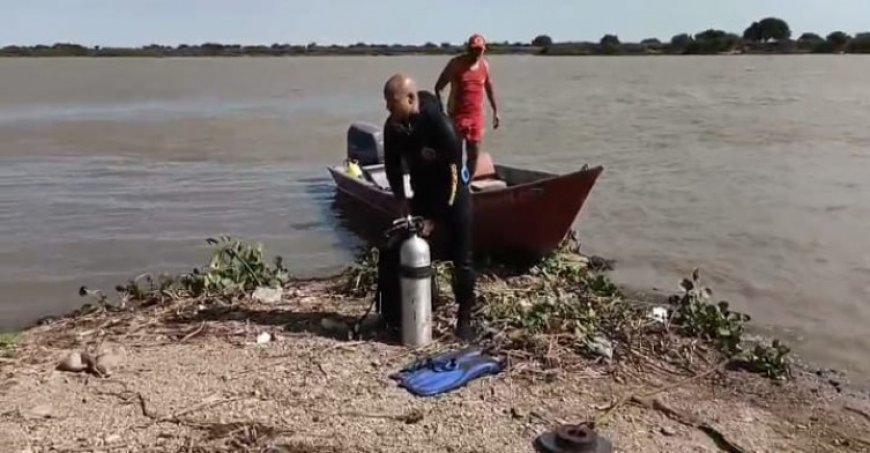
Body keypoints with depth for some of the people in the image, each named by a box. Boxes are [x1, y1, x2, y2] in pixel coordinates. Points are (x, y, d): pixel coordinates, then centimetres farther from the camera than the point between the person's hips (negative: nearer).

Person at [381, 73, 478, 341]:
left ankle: (465, 318, 11)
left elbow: (452, 176, -25)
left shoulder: (440, 125, -29)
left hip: (453, 197, -5)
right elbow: (393, 167, 1)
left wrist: (433, 218, -23)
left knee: (460, 259, -1)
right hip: (421, 195, 5)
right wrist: (403, 202, -10)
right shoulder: (393, 126, -11)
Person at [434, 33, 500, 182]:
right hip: (458, 114, -4)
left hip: (477, 115, 4)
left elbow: (489, 88, 20)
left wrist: (495, 110, 19)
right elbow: (438, 87, -7)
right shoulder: (456, 63, -8)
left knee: (474, 154, 5)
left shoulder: (485, 65, 5)